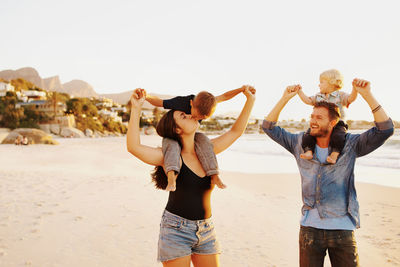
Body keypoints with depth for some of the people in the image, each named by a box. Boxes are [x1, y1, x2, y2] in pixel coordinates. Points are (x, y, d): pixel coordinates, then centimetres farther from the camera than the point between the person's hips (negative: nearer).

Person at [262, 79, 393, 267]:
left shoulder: (349, 145, -3)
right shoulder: (301, 143, 4)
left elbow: (385, 130, -12)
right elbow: (269, 128, 6)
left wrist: (367, 95, -20)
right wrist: (285, 98, -5)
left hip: (342, 229, -2)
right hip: (309, 228, 2)